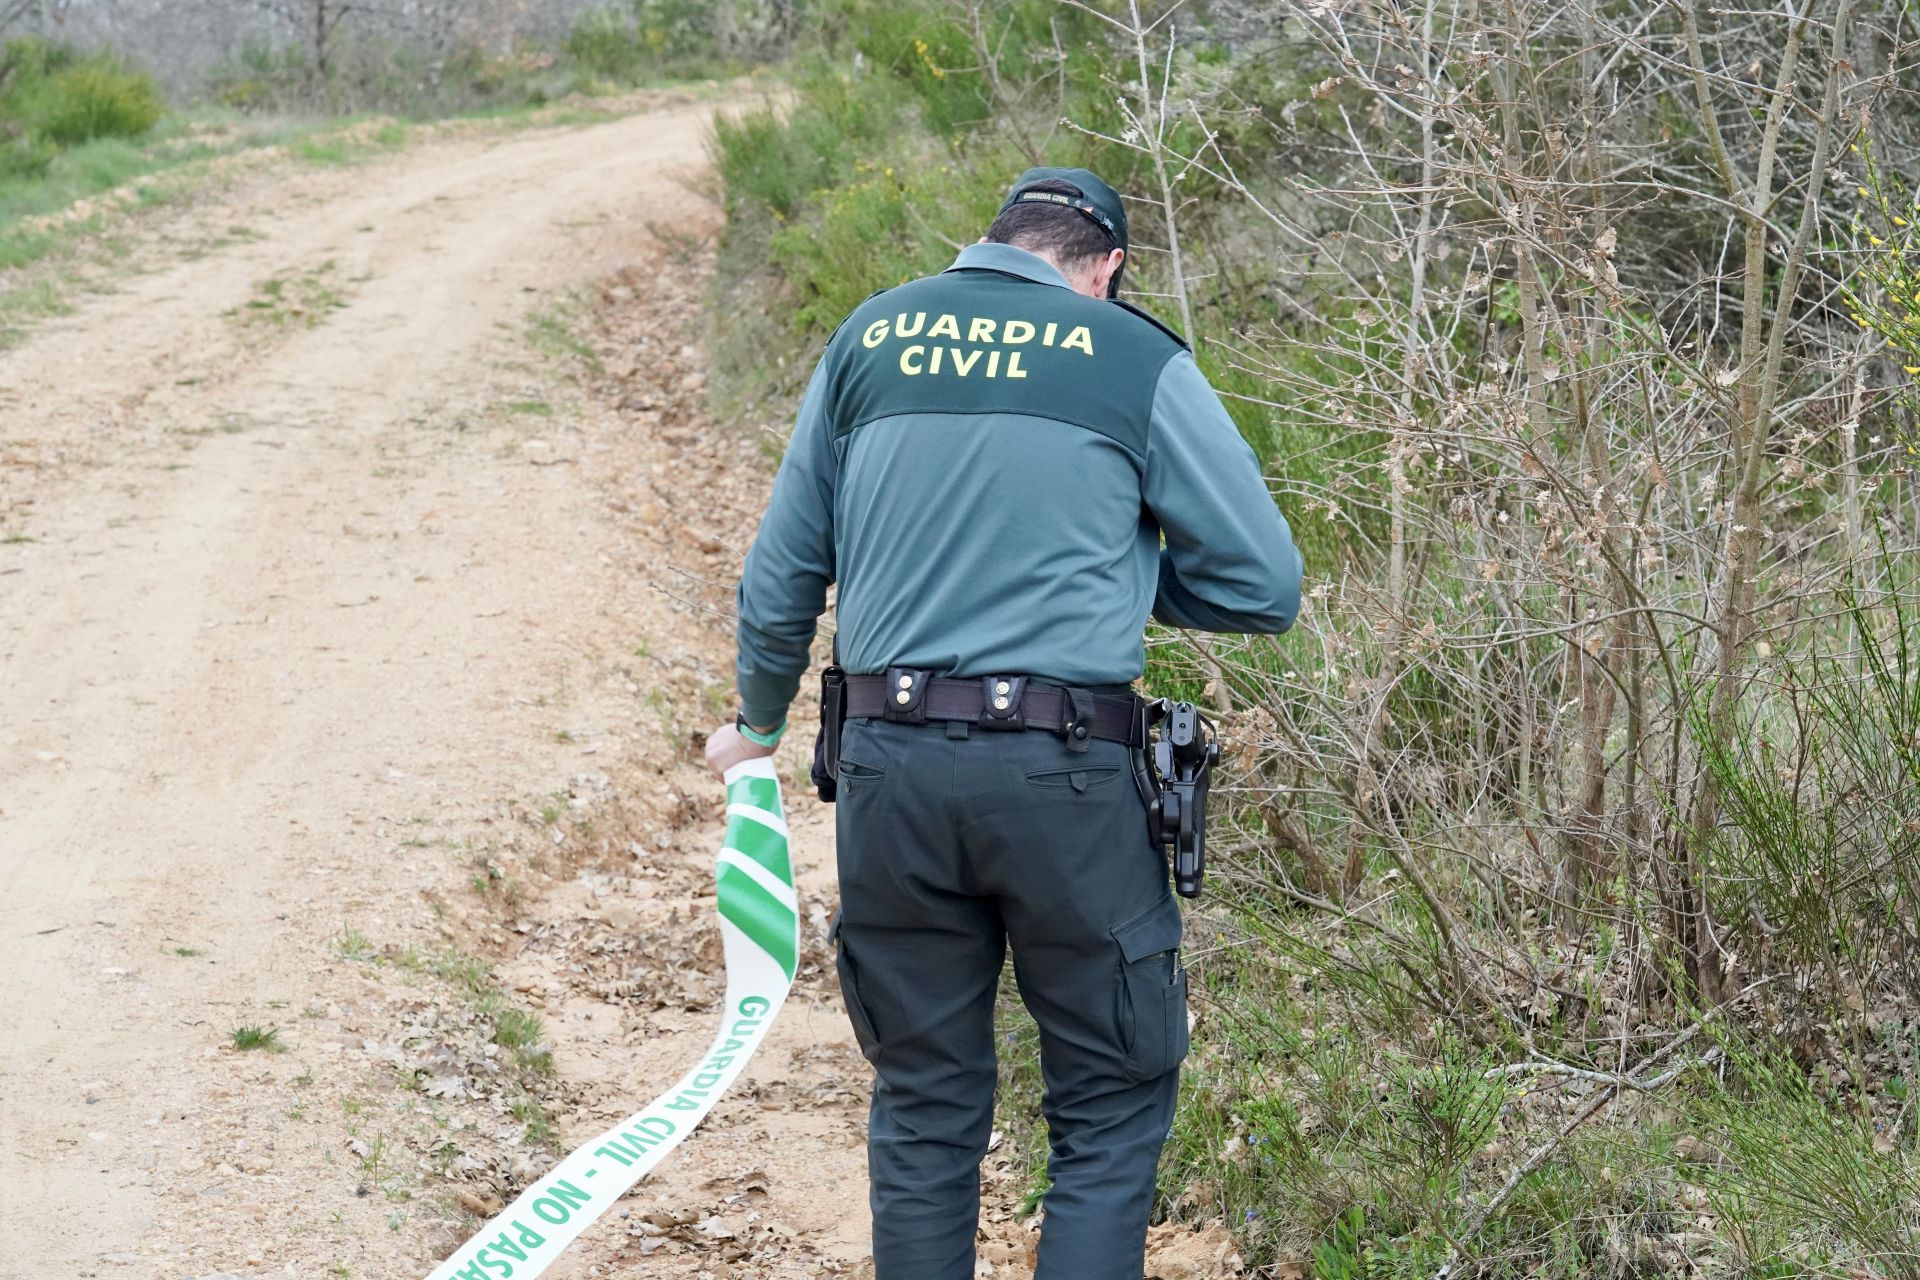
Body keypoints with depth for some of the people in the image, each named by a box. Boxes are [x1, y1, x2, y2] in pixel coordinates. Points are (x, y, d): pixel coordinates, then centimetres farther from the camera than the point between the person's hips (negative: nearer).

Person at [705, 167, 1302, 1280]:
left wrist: (760, 724, 33)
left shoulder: (869, 338, 12)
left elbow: (781, 577, 17)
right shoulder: (1137, 359, 1)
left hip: (891, 768, 4)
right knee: (1111, 1110, 7)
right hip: (1063, 773, -4)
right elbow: (1265, 585, 0)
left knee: (924, 1112, 16)